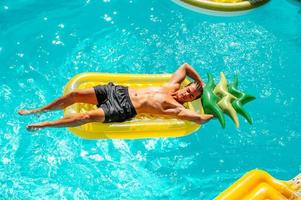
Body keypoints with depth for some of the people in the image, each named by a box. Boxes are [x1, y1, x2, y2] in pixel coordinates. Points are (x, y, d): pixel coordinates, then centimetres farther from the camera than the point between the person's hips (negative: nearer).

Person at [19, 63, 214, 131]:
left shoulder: (177, 108, -7)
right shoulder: (173, 85, 11)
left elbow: (200, 118, -19)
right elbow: (185, 66, 23)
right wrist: (201, 82, 21)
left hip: (124, 110, -6)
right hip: (120, 91, 6)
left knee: (88, 116, -25)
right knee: (76, 94, -4)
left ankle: (44, 124, -7)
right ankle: (38, 110, 14)